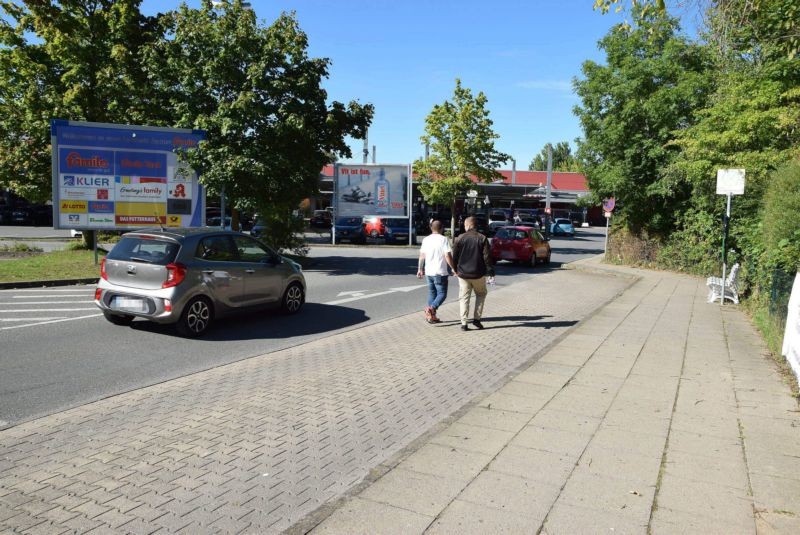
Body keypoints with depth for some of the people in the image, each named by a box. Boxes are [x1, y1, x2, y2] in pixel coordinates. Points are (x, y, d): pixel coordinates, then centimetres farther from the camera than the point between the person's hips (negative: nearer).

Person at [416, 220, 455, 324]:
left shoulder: (426, 240, 7)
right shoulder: (444, 239, -9)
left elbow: (422, 256, 9)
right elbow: (448, 256, -15)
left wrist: (420, 269, 16)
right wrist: (454, 269, -7)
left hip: (429, 272, 6)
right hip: (440, 272, -6)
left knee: (432, 293, 16)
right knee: (442, 293, 1)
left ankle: (432, 316, 16)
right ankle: (431, 308, -22)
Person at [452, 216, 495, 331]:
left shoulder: (459, 239, -2)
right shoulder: (482, 238, -5)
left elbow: (454, 257, 3)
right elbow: (487, 257, -8)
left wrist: (455, 270, 18)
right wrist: (491, 272, -3)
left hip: (463, 274, 1)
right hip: (478, 274, -1)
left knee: (464, 298, 7)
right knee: (481, 294, 19)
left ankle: (463, 323, 0)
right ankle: (476, 318, 10)